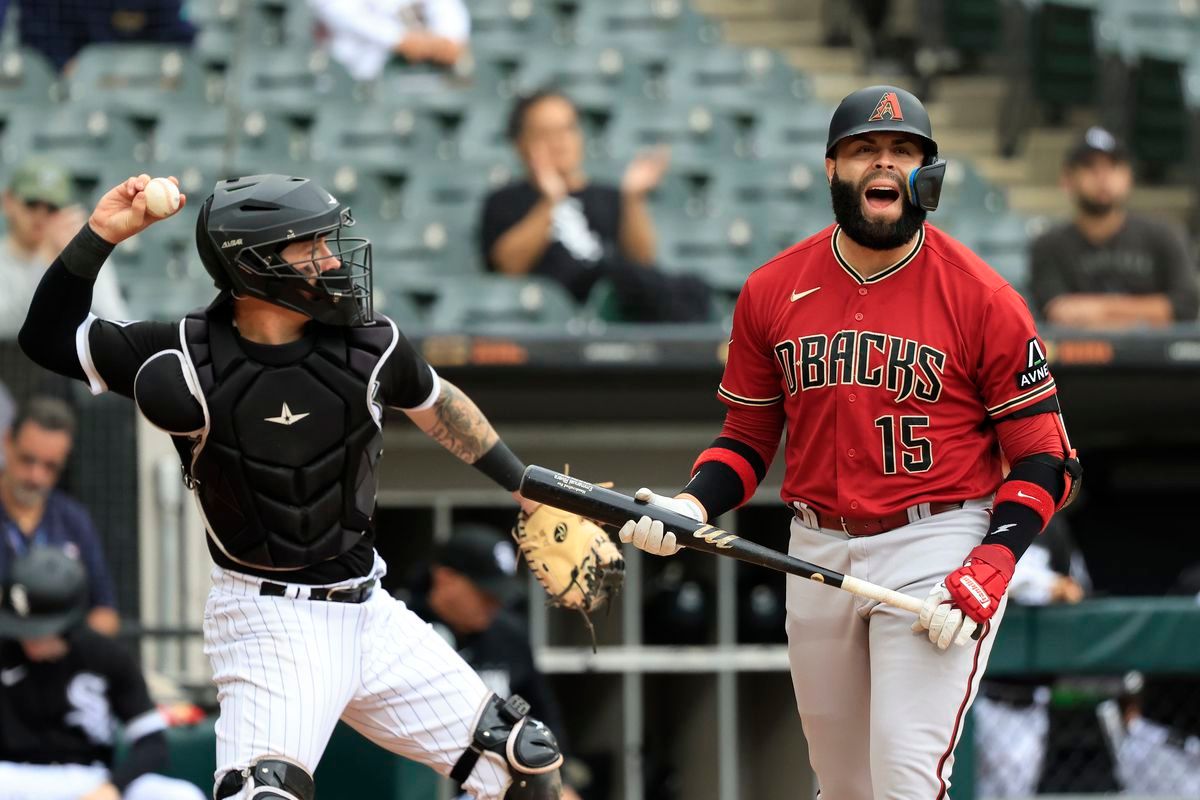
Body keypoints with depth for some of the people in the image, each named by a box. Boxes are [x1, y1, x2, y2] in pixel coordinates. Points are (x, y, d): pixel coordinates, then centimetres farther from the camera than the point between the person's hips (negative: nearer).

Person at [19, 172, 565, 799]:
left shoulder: (367, 347, -3)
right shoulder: (188, 361, -12)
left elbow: (435, 403, 18)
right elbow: (47, 340, -4)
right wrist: (99, 237, -16)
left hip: (368, 611, 5)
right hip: (269, 622, -5)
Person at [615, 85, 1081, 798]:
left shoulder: (984, 299, -8)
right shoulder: (772, 291, 4)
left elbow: (1044, 462, -5)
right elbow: (747, 441, 14)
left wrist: (986, 576, -18)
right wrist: (690, 507, -7)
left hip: (935, 550, -5)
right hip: (817, 550, 5)